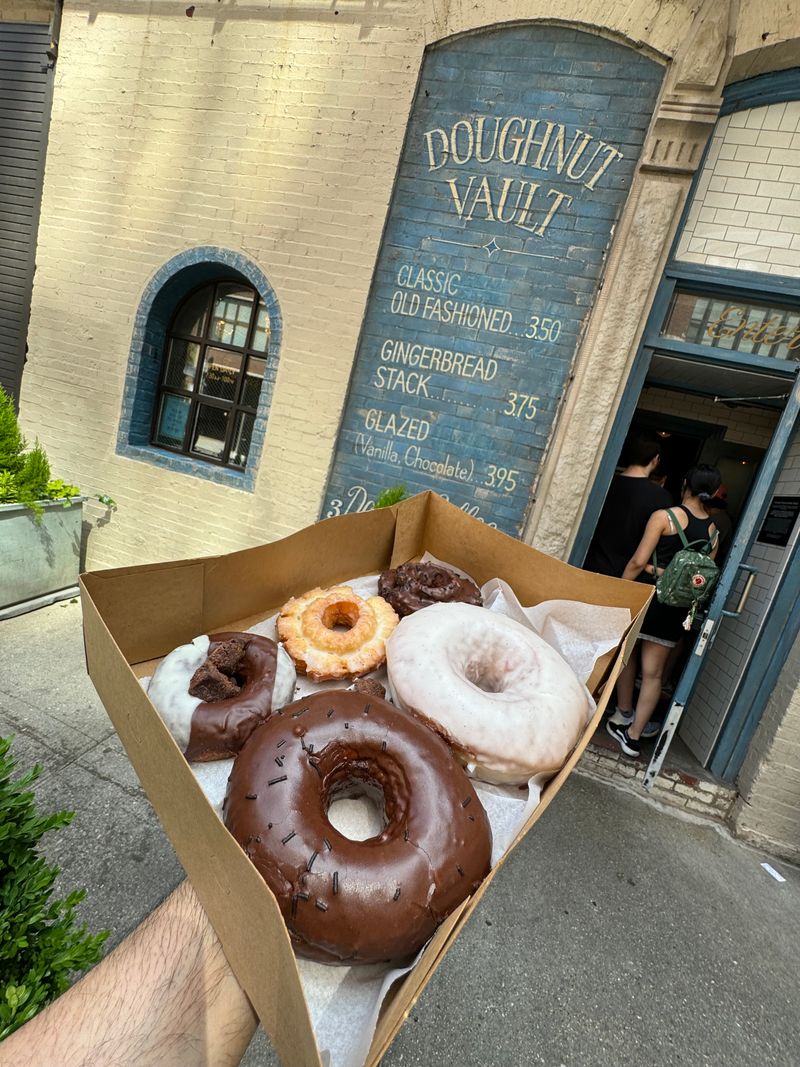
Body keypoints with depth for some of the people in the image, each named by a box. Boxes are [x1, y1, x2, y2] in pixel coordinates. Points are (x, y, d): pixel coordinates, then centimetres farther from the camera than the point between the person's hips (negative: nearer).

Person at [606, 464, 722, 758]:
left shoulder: (664, 516, -10)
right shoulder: (713, 531, 4)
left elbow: (639, 561, -13)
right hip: (677, 607, 4)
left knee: (626, 655, 18)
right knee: (653, 673, 9)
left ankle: (624, 715, 32)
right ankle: (634, 735, 12)